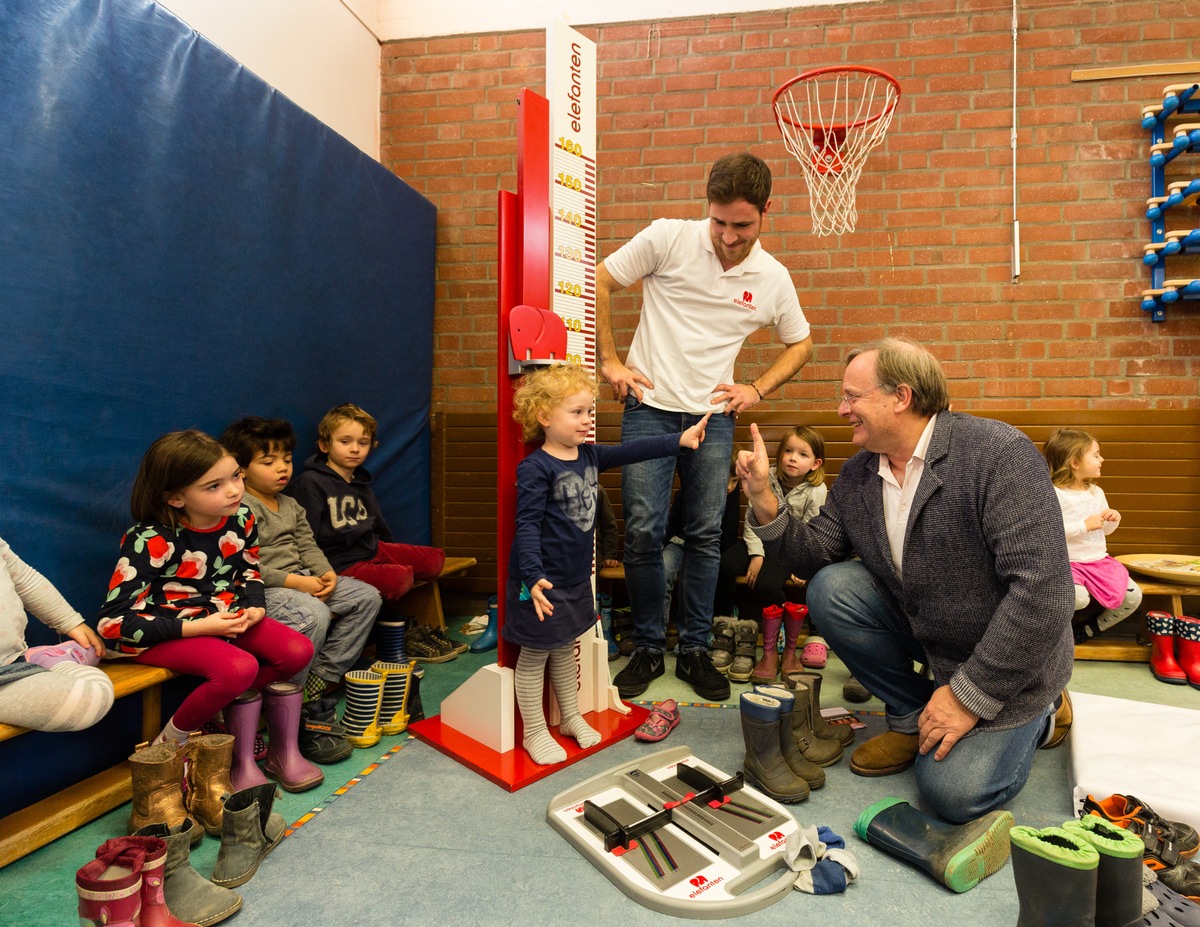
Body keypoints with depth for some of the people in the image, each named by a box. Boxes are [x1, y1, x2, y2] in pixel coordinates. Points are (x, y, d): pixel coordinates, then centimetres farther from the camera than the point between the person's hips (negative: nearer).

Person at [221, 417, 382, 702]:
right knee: (314, 615, -35)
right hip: (263, 589, -9)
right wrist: (295, 582, -21)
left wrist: (327, 573, -6)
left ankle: (324, 673, 2)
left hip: (301, 579, 9)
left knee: (367, 596, -1)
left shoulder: (291, 506, 17)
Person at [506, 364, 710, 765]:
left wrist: (679, 441, 4)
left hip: (576, 578, 8)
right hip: (543, 583, -8)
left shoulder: (590, 455, 3)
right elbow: (527, 527, -24)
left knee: (565, 648, 24)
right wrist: (534, 577, -33)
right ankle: (534, 733, 26)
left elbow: (630, 451, 8)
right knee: (534, 656, 10)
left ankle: (571, 717, 42)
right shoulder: (534, 469, -20)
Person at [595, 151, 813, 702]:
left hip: (713, 415, 3)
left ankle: (694, 651, 20)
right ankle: (647, 649, 13)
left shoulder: (774, 279, 4)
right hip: (650, 407, -2)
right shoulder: (669, 237, -4)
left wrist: (756, 389, 3)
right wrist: (609, 361, -4)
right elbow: (598, 283, 1)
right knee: (643, 531, -5)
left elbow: (800, 345, 18)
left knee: (705, 536, 5)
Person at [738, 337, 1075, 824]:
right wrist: (764, 502, -18)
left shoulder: (999, 453, -24)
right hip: (921, 629, 6)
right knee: (830, 589, -16)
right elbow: (817, 555, -2)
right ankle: (911, 716, 4)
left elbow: (1041, 588, -29)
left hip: (1006, 660, -5)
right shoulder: (857, 474, -3)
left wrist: (970, 696, -26)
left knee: (953, 791, -16)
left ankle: (1037, 713, 15)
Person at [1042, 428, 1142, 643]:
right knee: (1078, 597, -32)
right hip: (1067, 562, -7)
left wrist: (1113, 519, -1)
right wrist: (1084, 525, -23)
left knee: (1133, 596, -8)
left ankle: (1093, 627, 15)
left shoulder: (1096, 492, 11)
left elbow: (1106, 530, 21)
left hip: (1099, 560, 7)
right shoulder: (1054, 494, -13)